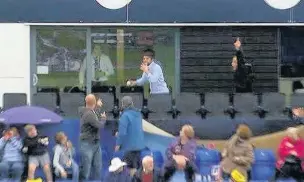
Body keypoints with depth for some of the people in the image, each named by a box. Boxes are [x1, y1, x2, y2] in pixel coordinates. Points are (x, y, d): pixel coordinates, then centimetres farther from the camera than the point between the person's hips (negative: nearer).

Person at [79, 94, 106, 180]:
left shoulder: (92, 112, 7)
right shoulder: (88, 114, -21)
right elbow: (99, 125, -22)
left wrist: (96, 106, 23)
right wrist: (103, 118, -2)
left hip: (96, 143, 9)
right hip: (87, 144, -9)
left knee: (97, 167, 12)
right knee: (85, 168, -2)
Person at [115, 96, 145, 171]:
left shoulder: (125, 115, -17)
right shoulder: (138, 113, 8)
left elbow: (122, 132, -20)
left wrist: (118, 144, -9)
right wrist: (119, 133, 21)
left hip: (130, 145, -8)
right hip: (138, 144, 8)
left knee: (131, 167, -3)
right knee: (137, 164, 16)